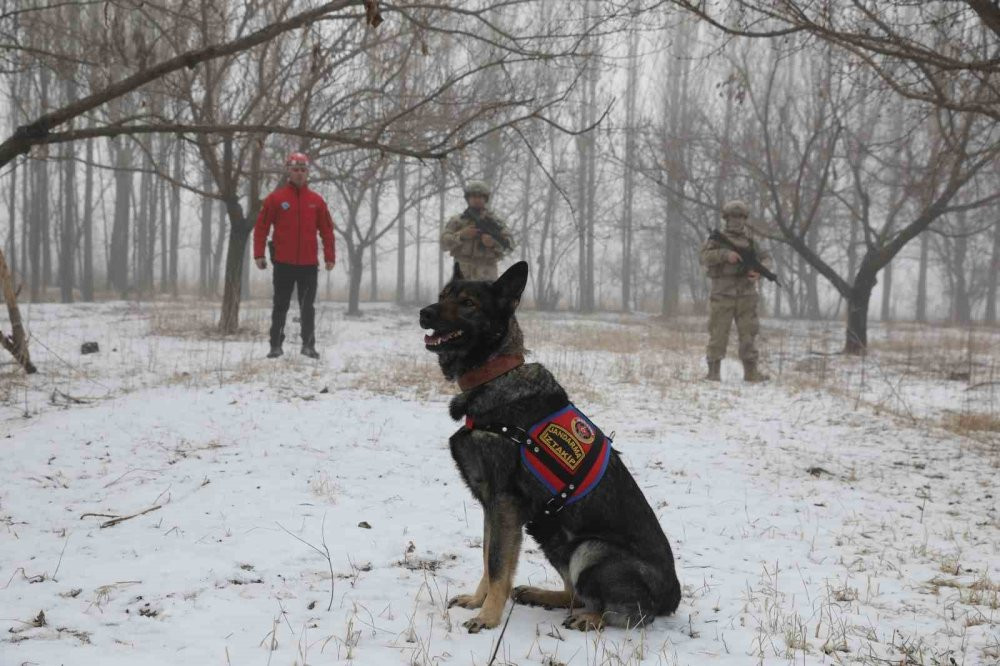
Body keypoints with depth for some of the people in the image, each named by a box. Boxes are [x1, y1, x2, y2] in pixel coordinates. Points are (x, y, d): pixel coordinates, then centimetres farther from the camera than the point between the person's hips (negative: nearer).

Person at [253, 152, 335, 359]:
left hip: (309, 264, 1)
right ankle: (276, 345, 13)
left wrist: (329, 256, 2)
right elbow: (261, 226, 1)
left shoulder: (316, 200, 6)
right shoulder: (276, 198, 0)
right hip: (283, 263, -1)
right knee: (280, 306, 6)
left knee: (307, 308, 6)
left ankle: (308, 344, 13)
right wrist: (259, 254, -5)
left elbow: (327, 230, 9)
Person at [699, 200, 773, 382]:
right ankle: (713, 372, 3)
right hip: (722, 294, -3)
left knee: (748, 333, 3)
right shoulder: (718, 239, 5)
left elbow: (767, 260, 8)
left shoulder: (751, 240, 12)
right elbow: (705, 257, -10)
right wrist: (725, 254, -24)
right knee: (718, 333, -2)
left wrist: (760, 272, -13)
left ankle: (751, 372, 7)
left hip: (746, 296, 3)